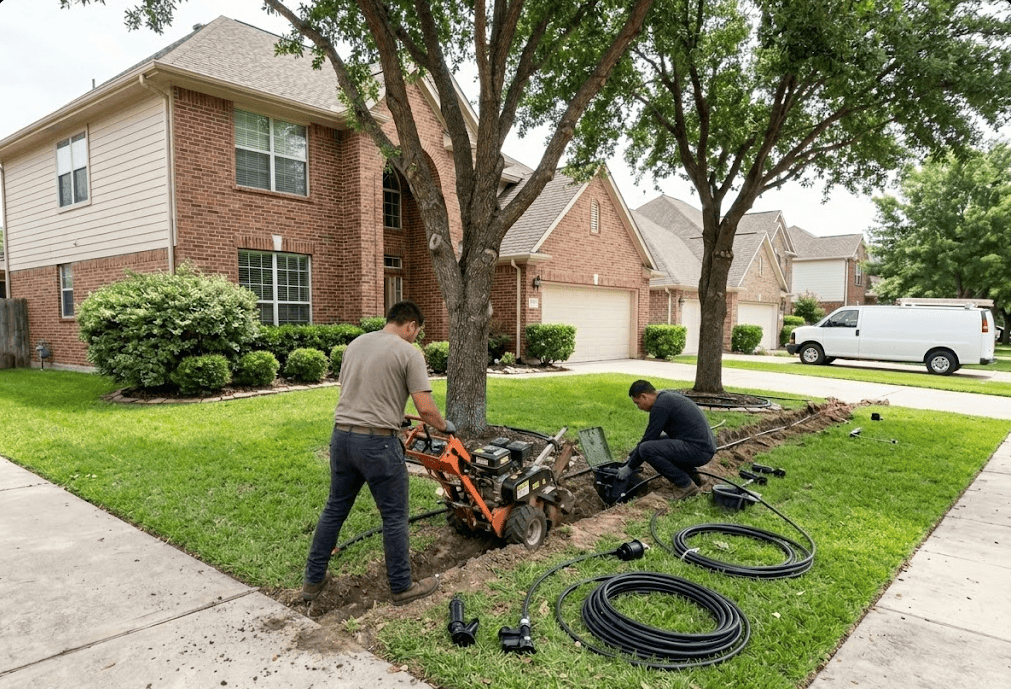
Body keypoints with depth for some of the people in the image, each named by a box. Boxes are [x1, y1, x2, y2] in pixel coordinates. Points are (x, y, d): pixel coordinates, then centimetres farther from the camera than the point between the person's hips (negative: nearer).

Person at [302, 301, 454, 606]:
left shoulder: (355, 344, 14)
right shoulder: (409, 354, -8)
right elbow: (425, 408, -11)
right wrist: (445, 426, 9)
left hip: (342, 436, 7)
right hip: (377, 442, -7)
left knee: (334, 510, 19)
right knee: (394, 517, 7)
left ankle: (313, 580, 30)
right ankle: (402, 587, 20)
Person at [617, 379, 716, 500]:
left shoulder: (660, 406, -14)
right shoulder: (667, 396, 17)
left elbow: (647, 439, -10)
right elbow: (650, 437, 25)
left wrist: (630, 467, 1)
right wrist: (631, 456, 28)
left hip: (698, 450, -10)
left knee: (647, 449, -19)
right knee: (656, 442, 23)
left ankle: (685, 485, -7)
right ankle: (692, 474, 17)